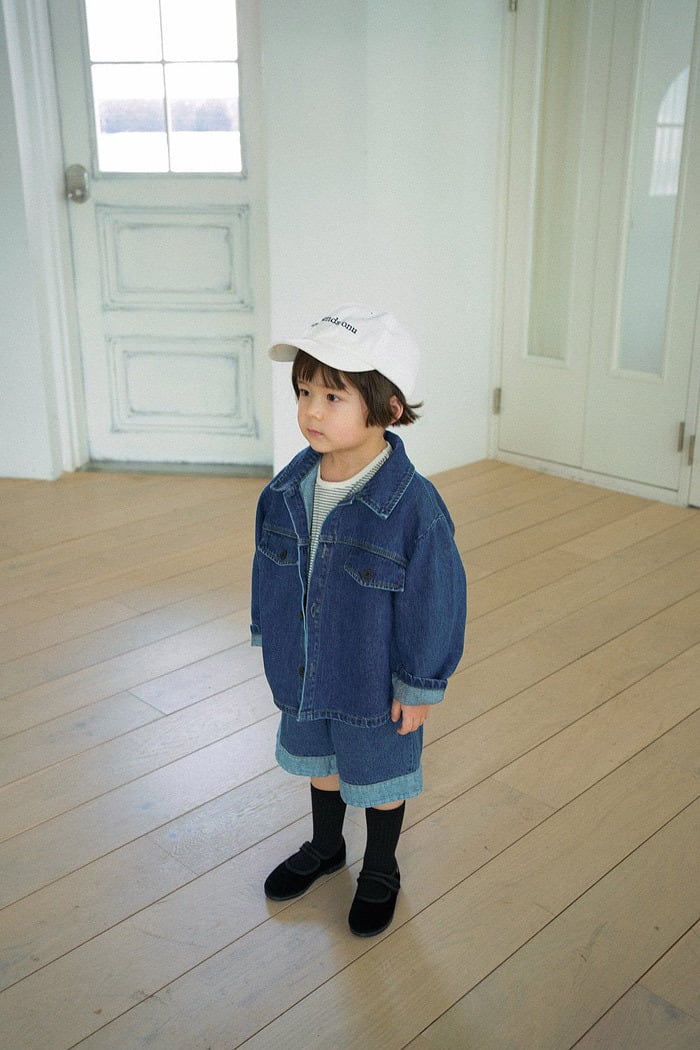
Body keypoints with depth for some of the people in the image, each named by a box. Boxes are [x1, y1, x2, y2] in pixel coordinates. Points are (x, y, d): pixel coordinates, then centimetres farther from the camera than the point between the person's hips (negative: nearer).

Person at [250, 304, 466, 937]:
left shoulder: (414, 508, -28)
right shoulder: (287, 491, -10)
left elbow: (434, 603, -19)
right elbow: (270, 572, 4)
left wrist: (419, 689, -12)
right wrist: (273, 646, 11)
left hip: (377, 688, -5)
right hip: (304, 677, 5)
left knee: (379, 783, 19)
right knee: (321, 766, 28)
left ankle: (381, 871, 46)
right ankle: (324, 848, 55)